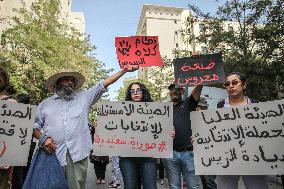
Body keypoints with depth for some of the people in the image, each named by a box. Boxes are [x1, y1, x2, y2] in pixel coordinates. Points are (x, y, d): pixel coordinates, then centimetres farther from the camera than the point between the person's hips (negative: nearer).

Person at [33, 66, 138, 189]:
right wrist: (43, 138, -5)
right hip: (53, 154, 1)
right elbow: (34, 127, 16)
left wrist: (123, 71, 1)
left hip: (78, 154, 0)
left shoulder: (84, 97, 13)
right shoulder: (45, 104, 14)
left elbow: (103, 85, 6)